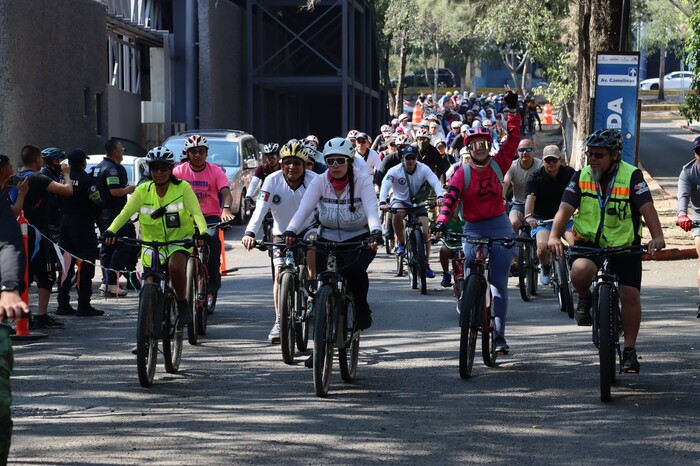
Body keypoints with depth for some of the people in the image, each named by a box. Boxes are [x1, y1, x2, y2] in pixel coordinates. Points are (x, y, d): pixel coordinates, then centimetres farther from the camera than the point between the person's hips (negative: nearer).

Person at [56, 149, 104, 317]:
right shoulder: (86, 180, -14)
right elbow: (97, 203, -14)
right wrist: (96, 216, 5)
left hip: (65, 223, 6)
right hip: (83, 225, -6)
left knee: (66, 265, 11)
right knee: (86, 265, -2)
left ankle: (63, 304, 13)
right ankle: (84, 305, -5)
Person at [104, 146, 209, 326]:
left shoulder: (183, 188, -6)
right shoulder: (143, 190, -1)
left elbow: (196, 212, -17)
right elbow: (125, 213, -11)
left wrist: (203, 233, -37)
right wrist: (110, 231, -29)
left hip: (179, 241, -3)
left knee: (175, 265, -34)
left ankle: (182, 304, -11)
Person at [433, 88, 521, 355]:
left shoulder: (498, 165, 2)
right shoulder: (463, 173, -5)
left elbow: (513, 139, 3)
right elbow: (450, 197, -17)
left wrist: (512, 110, -4)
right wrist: (442, 221, -32)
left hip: (500, 227, 1)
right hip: (473, 230, -1)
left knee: (499, 282, -2)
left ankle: (499, 336, -3)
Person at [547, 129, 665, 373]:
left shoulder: (632, 176, -11)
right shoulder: (581, 177, -3)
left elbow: (647, 208, -22)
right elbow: (565, 209, -12)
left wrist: (657, 236, -39)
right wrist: (555, 236, -30)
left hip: (624, 245, 0)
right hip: (588, 242, 1)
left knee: (630, 294, -8)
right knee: (581, 270, -32)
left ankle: (629, 350, 9)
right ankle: (585, 299, 3)